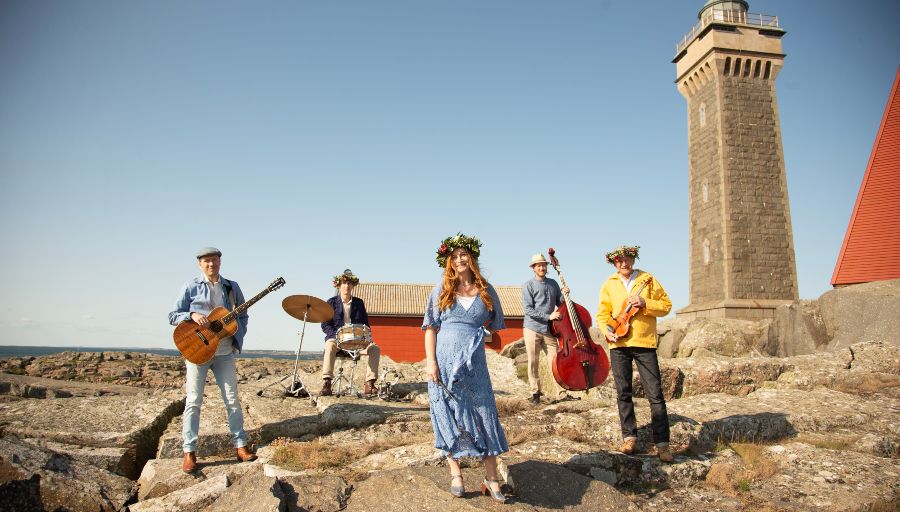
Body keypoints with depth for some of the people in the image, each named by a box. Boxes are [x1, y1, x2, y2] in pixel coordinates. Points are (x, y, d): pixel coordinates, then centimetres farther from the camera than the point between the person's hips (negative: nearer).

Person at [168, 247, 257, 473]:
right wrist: (192, 315, -18)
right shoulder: (191, 287, 1)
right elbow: (173, 316, 1)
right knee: (193, 401, -1)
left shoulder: (231, 287, 9)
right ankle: (189, 452, 5)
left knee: (232, 399, 4)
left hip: (224, 351, 3)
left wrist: (237, 339, 2)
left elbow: (242, 316, 15)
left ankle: (240, 446, 11)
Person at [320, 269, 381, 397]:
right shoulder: (331, 302, 6)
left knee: (375, 348, -22)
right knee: (330, 346, -37)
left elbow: (366, 324, 16)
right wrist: (336, 335, -19)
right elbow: (325, 325, -1)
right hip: (337, 338, -3)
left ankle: (369, 384, -22)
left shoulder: (359, 303, 15)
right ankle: (326, 384, -40)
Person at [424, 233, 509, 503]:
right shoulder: (442, 289, 4)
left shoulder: (486, 290, 7)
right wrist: (430, 361, -9)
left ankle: (491, 478, 10)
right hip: (444, 361, -1)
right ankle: (455, 473, 17)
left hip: (474, 362, 1)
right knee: (450, 416, 4)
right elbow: (431, 327, 1)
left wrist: (472, 329, 3)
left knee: (484, 414, -1)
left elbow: (494, 324, 17)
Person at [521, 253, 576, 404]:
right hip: (532, 328, -3)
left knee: (554, 361, -2)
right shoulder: (528, 286, -3)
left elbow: (560, 304, 17)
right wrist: (548, 316, -18)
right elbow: (529, 310, -11)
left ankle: (561, 393, 1)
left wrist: (563, 294, -3)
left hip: (549, 329, 3)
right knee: (533, 362, 3)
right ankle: (535, 393, 13)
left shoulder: (553, 284, 12)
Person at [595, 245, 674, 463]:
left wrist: (644, 303, -13)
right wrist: (607, 330, -9)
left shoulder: (648, 280, 4)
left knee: (655, 394, -4)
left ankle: (662, 443, 2)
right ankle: (629, 437, 17)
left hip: (644, 343, -2)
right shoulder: (609, 285, 9)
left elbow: (666, 305, 3)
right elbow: (602, 313, 10)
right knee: (623, 393, 6)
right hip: (618, 344, 2)